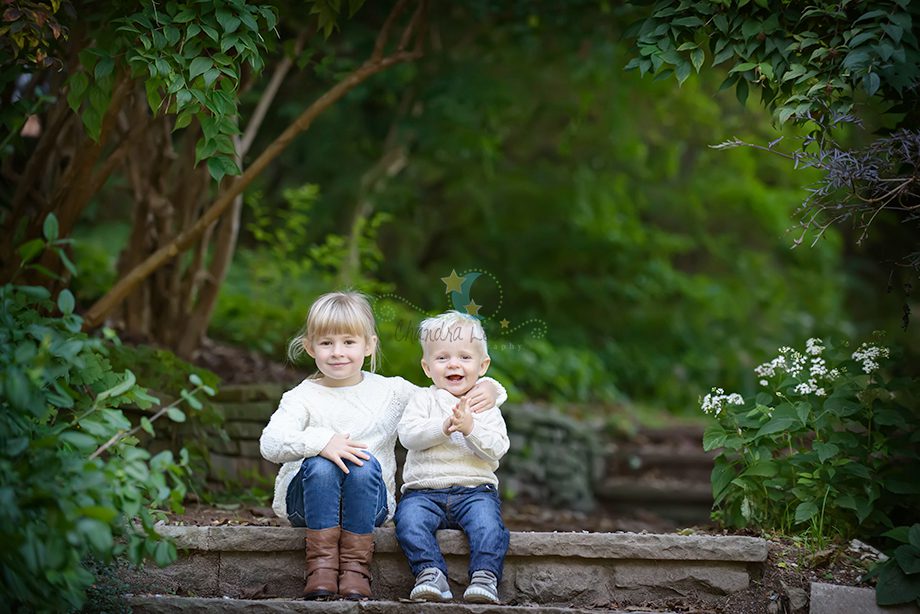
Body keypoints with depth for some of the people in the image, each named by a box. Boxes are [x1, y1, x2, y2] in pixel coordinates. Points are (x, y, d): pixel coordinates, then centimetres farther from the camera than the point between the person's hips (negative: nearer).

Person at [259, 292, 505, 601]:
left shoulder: (391, 392, 7)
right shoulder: (302, 397, 0)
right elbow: (270, 442, -18)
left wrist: (487, 390, -13)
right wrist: (320, 442, -36)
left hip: (368, 504, 1)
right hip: (308, 501, -1)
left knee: (366, 463, -31)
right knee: (320, 464, -33)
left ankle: (355, 563, -27)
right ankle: (322, 562, -29)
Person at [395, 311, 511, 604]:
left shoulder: (486, 406, 13)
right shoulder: (423, 400, 12)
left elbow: (497, 448, -2)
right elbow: (408, 434, -6)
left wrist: (471, 428, -19)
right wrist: (443, 426, -21)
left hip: (475, 489, 0)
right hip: (424, 489, 0)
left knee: (487, 520, -31)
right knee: (410, 518, -30)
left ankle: (485, 576, -32)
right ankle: (431, 574, -33)